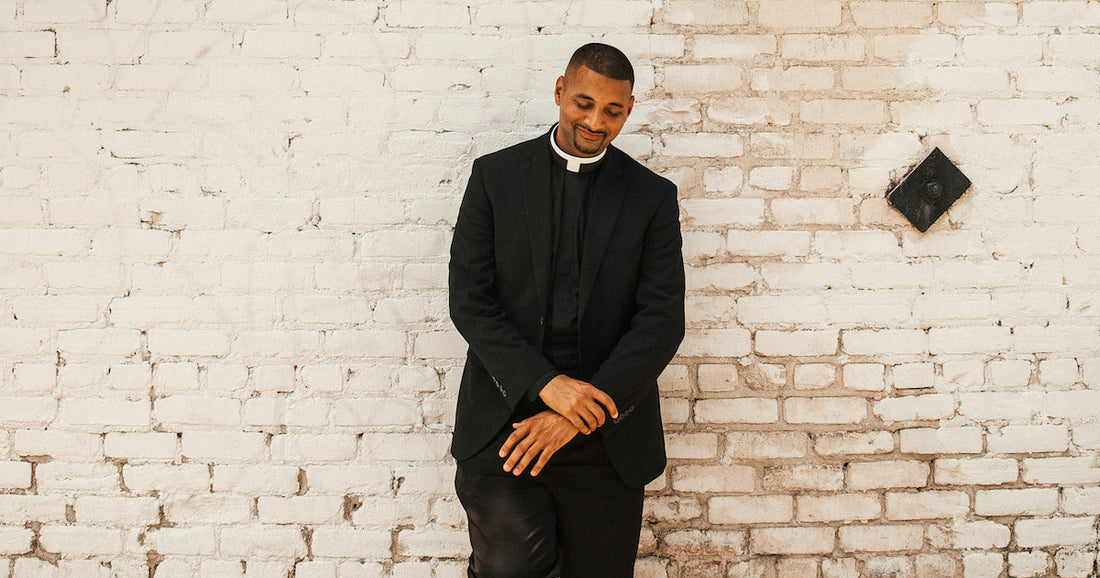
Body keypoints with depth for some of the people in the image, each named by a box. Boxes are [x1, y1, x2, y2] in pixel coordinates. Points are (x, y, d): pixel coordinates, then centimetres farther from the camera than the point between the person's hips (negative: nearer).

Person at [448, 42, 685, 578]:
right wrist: (545, 384, -15)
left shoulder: (653, 196, 6)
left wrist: (580, 415, -13)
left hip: (605, 433, 2)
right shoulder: (495, 176, 5)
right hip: (504, 421, -1)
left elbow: (662, 320, -2)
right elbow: (469, 299, -1)